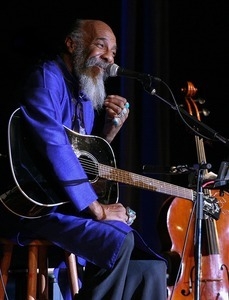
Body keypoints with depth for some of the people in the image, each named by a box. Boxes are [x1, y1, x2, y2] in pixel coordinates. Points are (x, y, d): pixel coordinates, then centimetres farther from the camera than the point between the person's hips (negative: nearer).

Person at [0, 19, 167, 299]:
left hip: (71, 205, 9)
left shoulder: (86, 99, 20)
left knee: (150, 268, -3)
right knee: (118, 240, -32)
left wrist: (112, 127, 7)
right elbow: (52, 146, -21)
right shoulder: (47, 77, -7)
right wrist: (96, 208, -18)